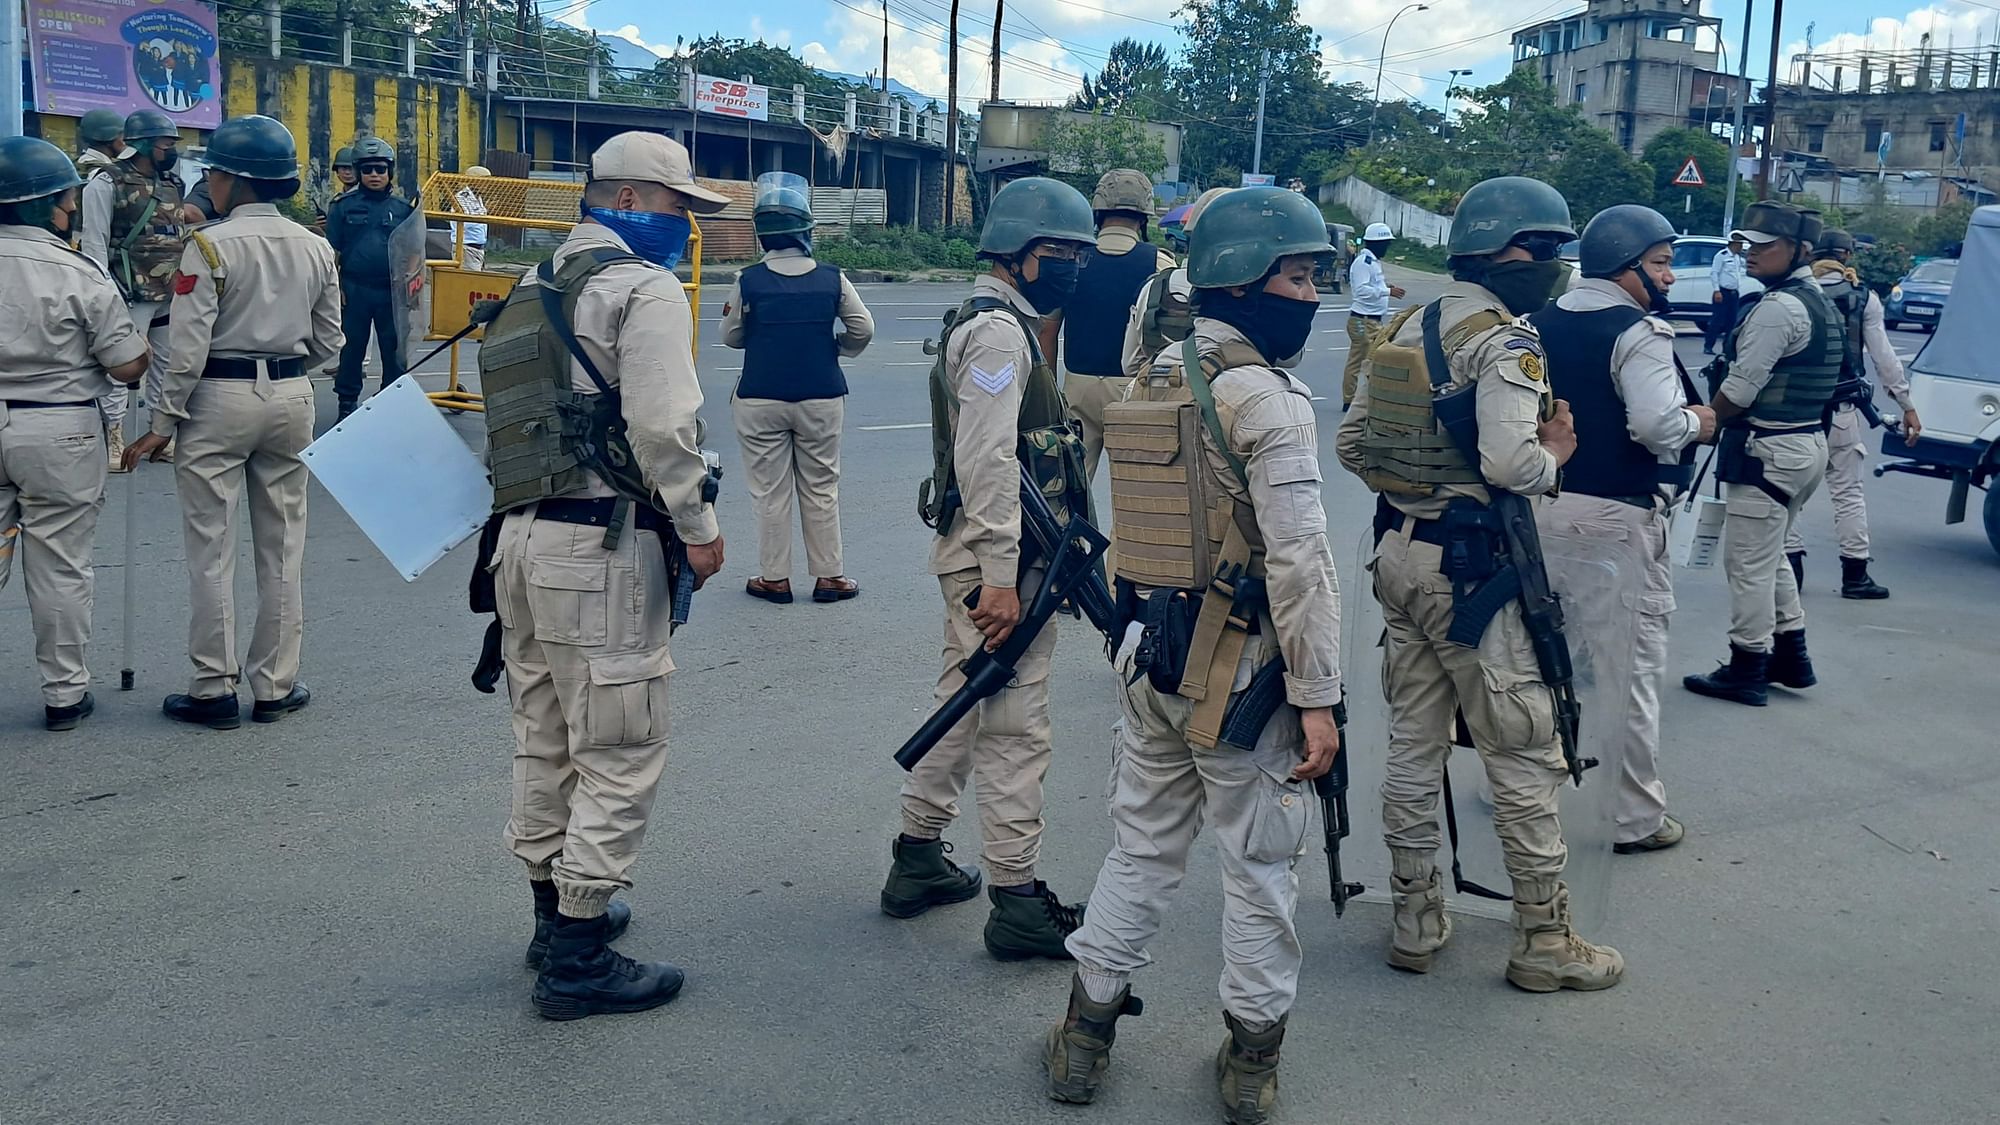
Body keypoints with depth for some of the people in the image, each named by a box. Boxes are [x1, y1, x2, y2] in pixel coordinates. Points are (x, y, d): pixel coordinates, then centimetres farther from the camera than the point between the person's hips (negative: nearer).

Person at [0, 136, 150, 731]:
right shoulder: (77, 274, -12)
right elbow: (128, 367, -11)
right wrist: (145, 344, 10)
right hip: (59, 434, -3)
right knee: (59, 569, 7)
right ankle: (65, 692, 16)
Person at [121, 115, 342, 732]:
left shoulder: (210, 245, -12)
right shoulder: (314, 248, 3)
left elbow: (189, 346, -14)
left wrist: (164, 423, -7)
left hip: (219, 398, -5)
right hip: (290, 399, 5)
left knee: (210, 549, 4)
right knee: (282, 547, 11)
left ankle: (213, 690, 8)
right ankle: (275, 686, 16)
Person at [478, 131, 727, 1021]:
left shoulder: (539, 285, 17)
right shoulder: (645, 289, -10)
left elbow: (519, 412, 16)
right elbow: (663, 427, -18)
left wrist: (523, 511, 18)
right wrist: (699, 528, -9)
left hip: (522, 535, 10)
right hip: (602, 547, -9)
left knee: (546, 739, 19)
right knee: (619, 752, -3)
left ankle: (557, 911, 32)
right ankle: (578, 957, 1)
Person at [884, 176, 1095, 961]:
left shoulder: (995, 325, 18)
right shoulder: (998, 332, -15)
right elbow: (989, 463, -23)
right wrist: (1002, 578, -26)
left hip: (976, 555, 11)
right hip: (999, 559, -11)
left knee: (962, 708, 18)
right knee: (1016, 731, -5)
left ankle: (917, 862, 28)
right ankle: (1017, 903, 1)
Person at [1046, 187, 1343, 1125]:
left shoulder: (1152, 384, 8)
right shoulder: (1267, 398, -15)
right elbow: (1299, 562, -19)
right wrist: (1316, 698, -15)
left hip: (1151, 651, 7)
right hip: (1241, 668, -7)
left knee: (1141, 847, 18)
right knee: (1259, 867, 8)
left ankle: (1086, 1035, 25)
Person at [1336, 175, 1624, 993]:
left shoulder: (1404, 331, 10)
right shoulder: (1504, 342, -15)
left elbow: (1351, 445, 12)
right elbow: (1510, 464, -28)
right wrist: (1555, 453, -8)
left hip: (1399, 551, 8)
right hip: (1468, 566, -8)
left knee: (1413, 741, 15)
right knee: (1524, 755, 2)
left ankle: (1415, 918, 24)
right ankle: (1544, 940, 12)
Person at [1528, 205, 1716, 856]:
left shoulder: (1542, 322, 8)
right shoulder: (1639, 333, -15)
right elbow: (1656, 425, -25)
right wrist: (1697, 423, -6)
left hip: (1545, 506, 8)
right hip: (1617, 516, -7)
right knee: (1633, 665, 2)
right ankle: (1637, 818, 8)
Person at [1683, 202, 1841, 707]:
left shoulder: (1777, 307, -18)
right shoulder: (1819, 302, 13)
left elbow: (1738, 390, -19)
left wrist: (1705, 418, -1)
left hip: (1769, 450, -10)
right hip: (1808, 441, 10)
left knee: (1749, 562, -1)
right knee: (1771, 557, 21)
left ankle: (1747, 670, 6)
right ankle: (1791, 655, 27)